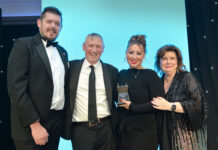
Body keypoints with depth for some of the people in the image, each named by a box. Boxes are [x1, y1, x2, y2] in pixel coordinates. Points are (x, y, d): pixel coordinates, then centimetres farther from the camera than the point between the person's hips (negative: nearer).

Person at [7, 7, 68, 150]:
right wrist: (35, 124, -18)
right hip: (31, 123, -6)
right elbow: (17, 88, -15)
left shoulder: (62, 51, 13)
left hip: (57, 121, 6)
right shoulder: (23, 45, -7)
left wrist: (66, 117, 8)